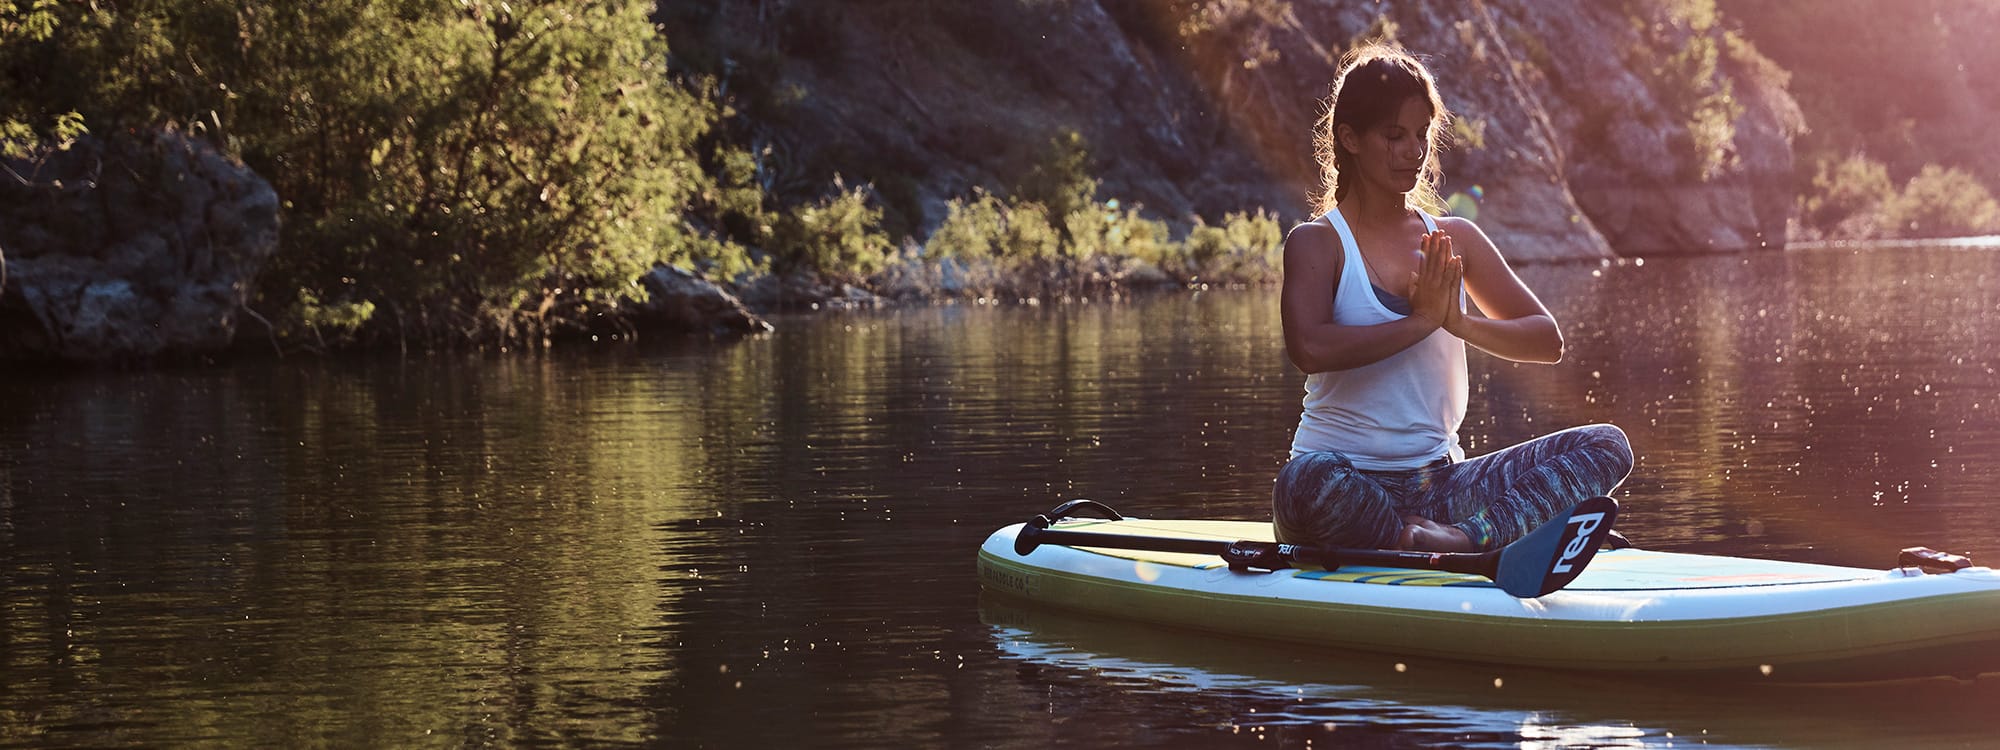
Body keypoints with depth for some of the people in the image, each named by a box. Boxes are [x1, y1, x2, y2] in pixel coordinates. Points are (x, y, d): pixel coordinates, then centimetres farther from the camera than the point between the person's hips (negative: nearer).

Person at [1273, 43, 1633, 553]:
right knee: (1305, 482, -42)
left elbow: (1547, 341, 5)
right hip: (1350, 478, -5)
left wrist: (1459, 322, -13)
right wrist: (1421, 321, -17)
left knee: (1605, 446, -14)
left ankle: (1466, 538, -34)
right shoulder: (1317, 243, -2)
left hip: (1436, 481, 5)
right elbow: (1309, 348, -22)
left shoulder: (1456, 240, 12)